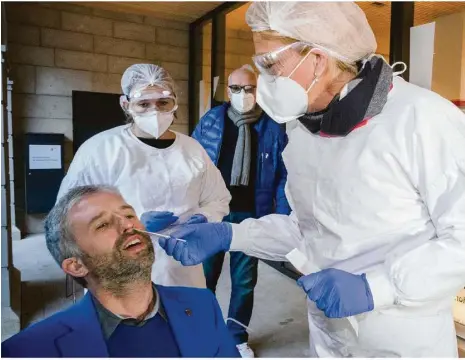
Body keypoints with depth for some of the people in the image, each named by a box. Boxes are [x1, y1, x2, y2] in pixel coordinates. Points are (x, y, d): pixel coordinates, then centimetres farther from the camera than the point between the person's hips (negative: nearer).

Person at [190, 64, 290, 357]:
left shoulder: (273, 128, 1)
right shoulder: (210, 120, 2)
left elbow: (283, 176, 1)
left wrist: (283, 218, -4)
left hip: (251, 216, 0)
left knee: (244, 281, 14)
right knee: (204, 277, 12)